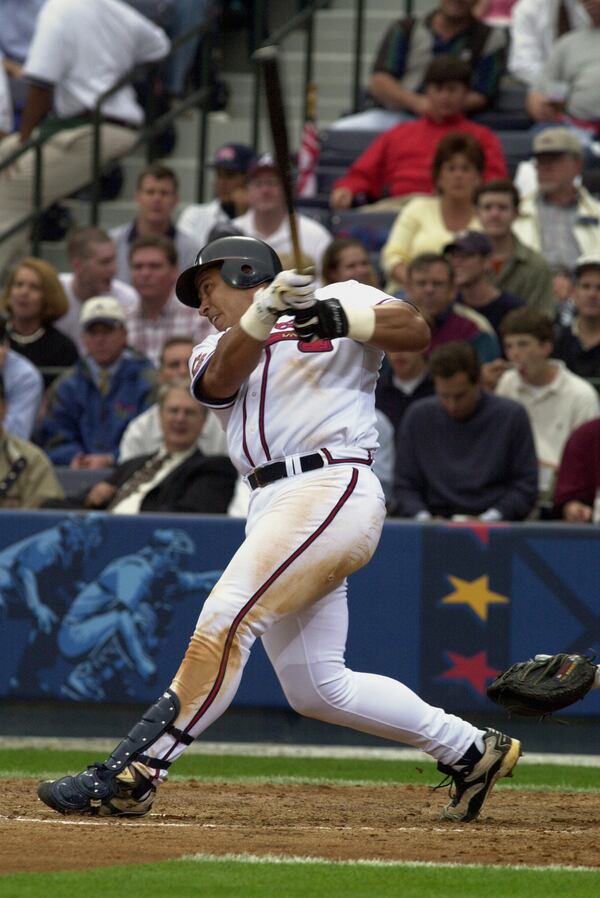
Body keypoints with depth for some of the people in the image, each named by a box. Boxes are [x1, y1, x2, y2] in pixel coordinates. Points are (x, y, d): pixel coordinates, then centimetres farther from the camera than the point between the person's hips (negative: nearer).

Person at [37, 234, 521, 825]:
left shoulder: (342, 300, 11)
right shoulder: (215, 351, 24)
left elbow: (415, 332, -5)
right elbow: (222, 380, -1)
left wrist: (341, 319, -21)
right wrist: (264, 312, -19)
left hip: (332, 487, -8)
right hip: (271, 506, 8)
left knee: (228, 617, -22)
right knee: (315, 690, 5)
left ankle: (129, 776, -26)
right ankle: (470, 751, 18)